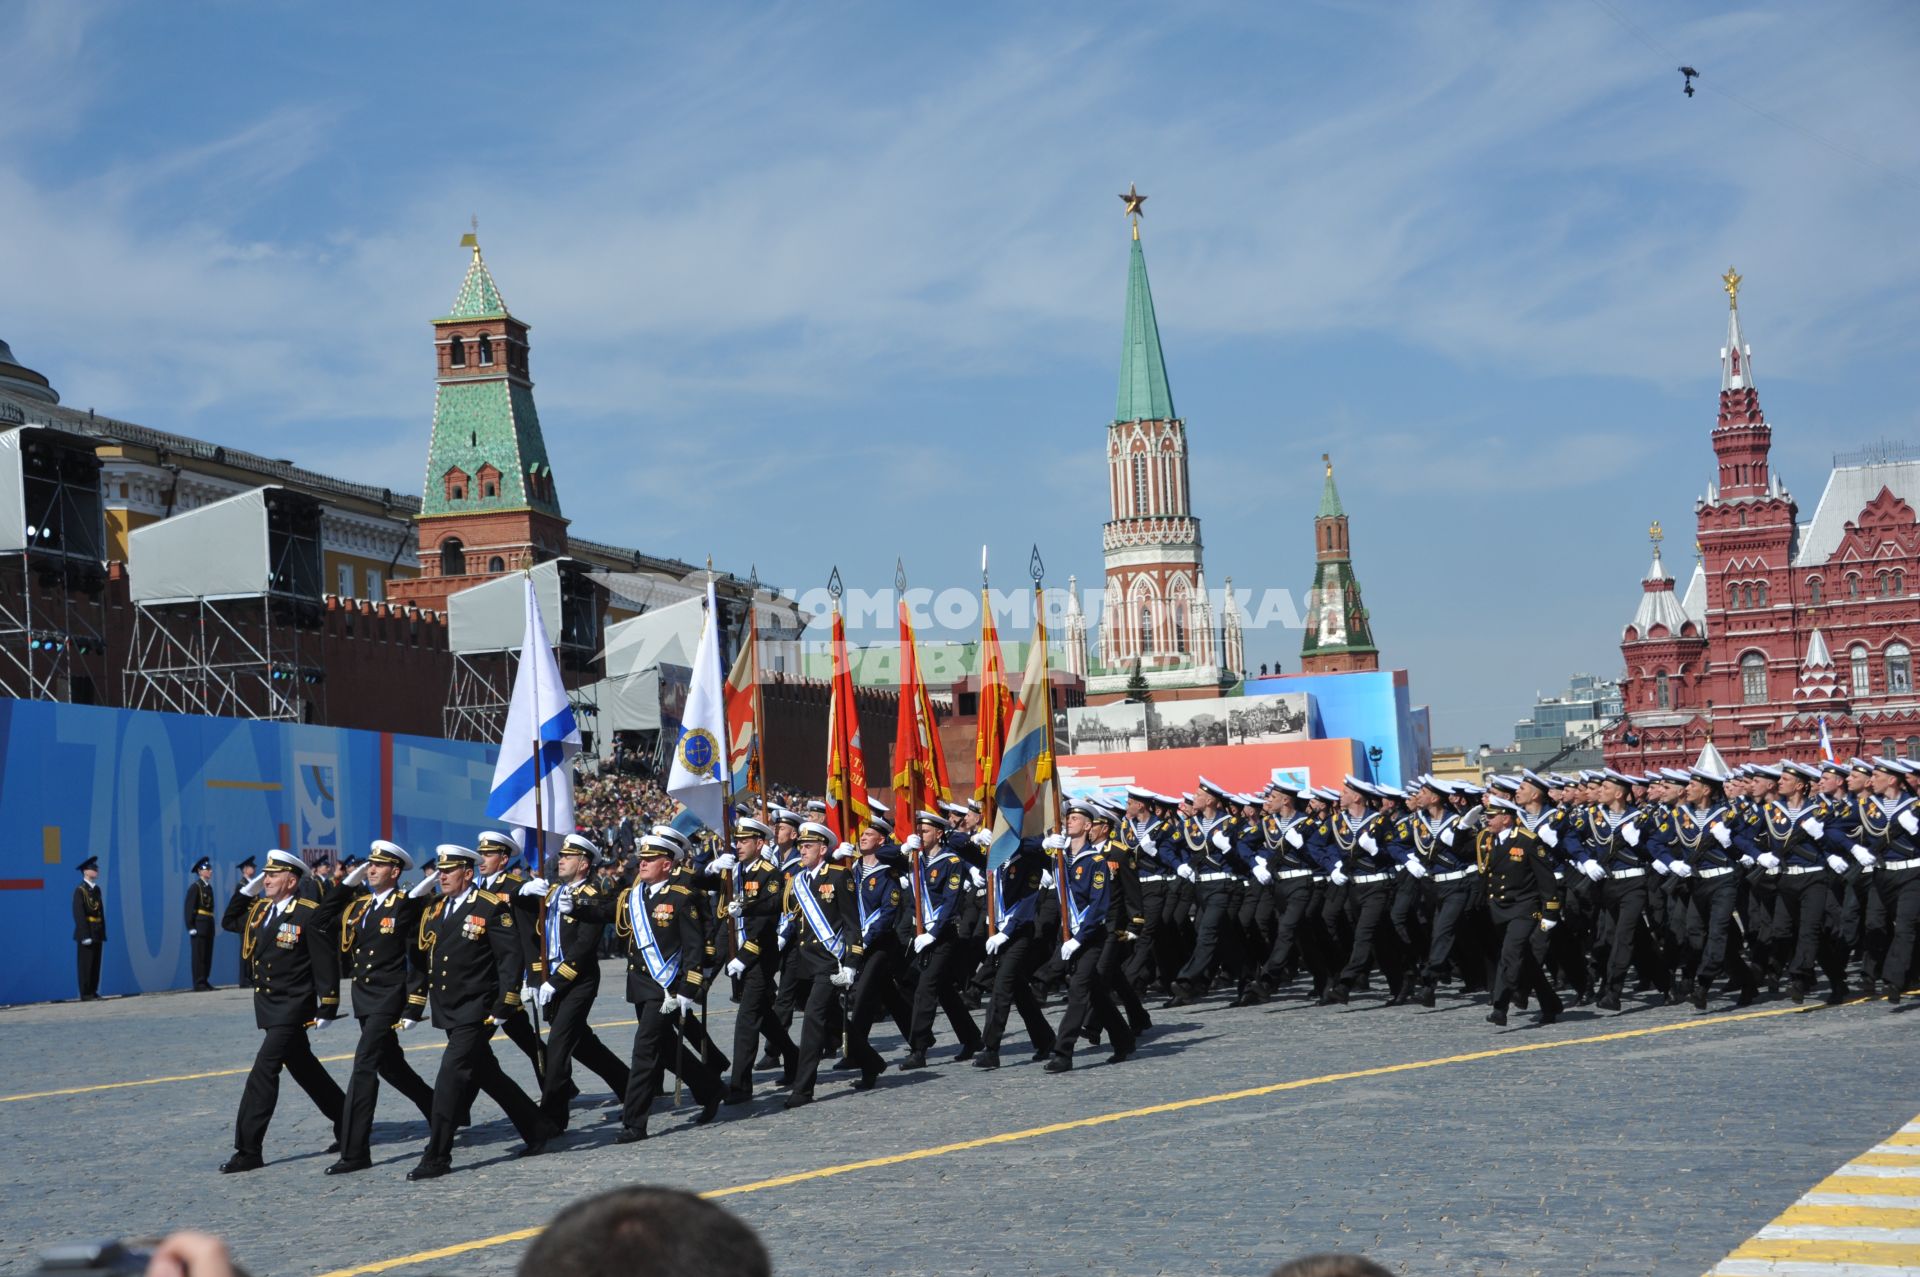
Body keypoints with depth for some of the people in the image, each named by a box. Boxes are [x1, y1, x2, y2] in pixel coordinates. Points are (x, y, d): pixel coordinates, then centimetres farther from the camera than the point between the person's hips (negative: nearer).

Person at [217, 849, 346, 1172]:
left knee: (263, 1072, -12)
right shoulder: (259, 909, 8)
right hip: (269, 1007, 8)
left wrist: (328, 1008, -15)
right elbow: (228, 921, 23)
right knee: (304, 1070, 18)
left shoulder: (309, 915, -14)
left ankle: (249, 1151, -10)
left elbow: (326, 963, -13)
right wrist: (247, 891, 9)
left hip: (293, 1008, -8)